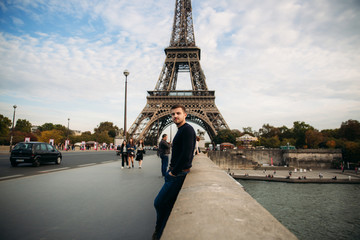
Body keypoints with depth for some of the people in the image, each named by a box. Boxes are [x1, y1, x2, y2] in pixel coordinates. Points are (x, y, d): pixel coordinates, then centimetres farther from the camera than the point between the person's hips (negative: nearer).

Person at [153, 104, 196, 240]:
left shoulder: (187, 129, -16)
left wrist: (174, 172, -16)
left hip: (179, 174, -9)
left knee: (159, 203, -3)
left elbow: (186, 155, -25)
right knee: (167, 204, 15)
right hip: (174, 173, 9)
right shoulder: (180, 131, 16)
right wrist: (172, 169, 12)